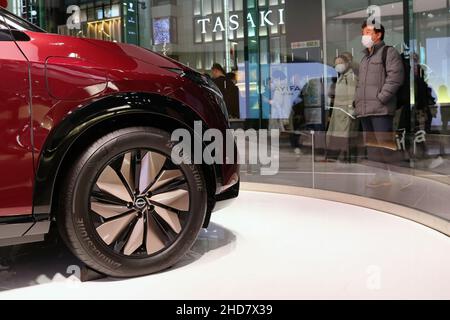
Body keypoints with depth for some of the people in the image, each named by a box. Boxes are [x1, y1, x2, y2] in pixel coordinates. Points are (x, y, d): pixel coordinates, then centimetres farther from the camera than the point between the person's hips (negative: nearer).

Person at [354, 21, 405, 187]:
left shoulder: (389, 52, 1)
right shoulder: (365, 57, 24)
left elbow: (395, 77, -10)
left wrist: (381, 97, -16)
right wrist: (358, 101, 14)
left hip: (381, 109, -8)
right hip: (364, 110, 8)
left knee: (384, 143, -10)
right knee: (371, 145, 8)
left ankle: (390, 175, -6)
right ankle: (378, 174, 14)